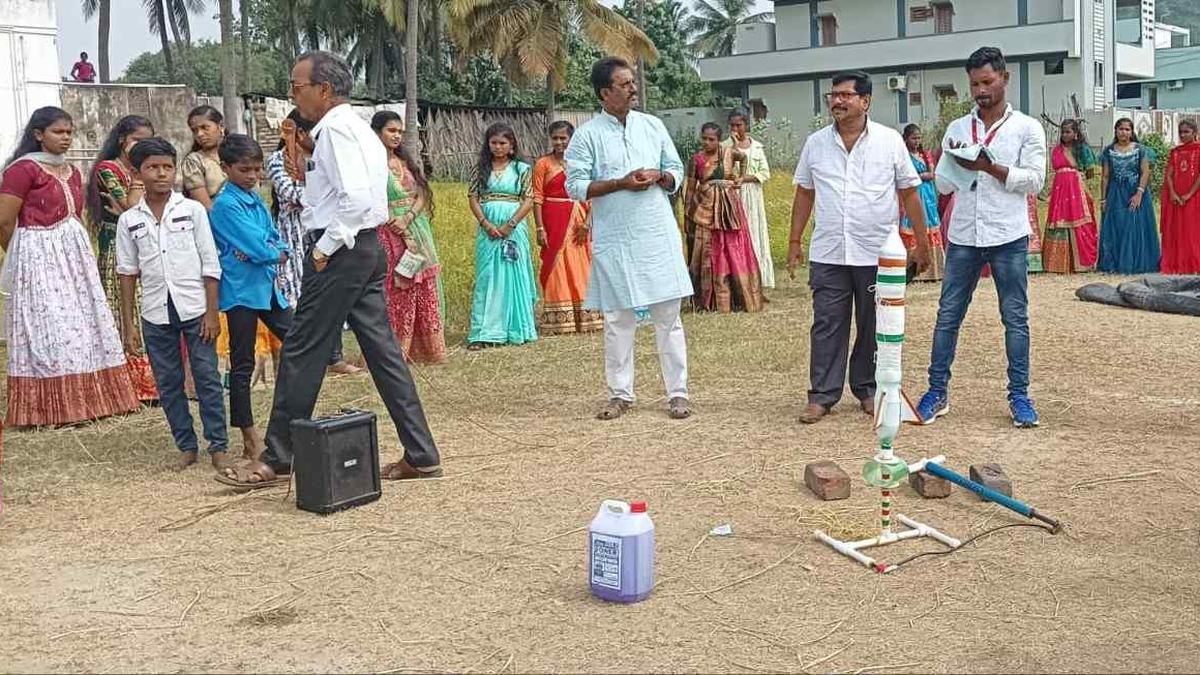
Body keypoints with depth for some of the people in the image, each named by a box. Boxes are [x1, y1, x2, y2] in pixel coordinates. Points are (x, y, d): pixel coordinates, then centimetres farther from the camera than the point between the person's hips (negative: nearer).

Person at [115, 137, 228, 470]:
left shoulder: (192, 210, -1)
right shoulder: (129, 220, 5)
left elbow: (210, 265, -1)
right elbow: (128, 274, 7)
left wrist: (212, 312, -6)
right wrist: (128, 325, 5)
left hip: (194, 308, -2)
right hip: (155, 313, 2)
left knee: (207, 377, -1)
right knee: (167, 383, 8)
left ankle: (218, 446, 7)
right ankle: (186, 446, 18)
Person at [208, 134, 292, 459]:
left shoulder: (256, 200, 12)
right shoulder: (226, 205, -13)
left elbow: (275, 238, 10)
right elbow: (256, 247, -20)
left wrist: (274, 253, -11)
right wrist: (275, 253, -2)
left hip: (267, 285, 8)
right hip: (242, 290, -8)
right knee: (242, 365, 1)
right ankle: (249, 436, 7)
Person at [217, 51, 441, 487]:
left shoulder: (335, 130, -13)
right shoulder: (357, 127, 18)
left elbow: (355, 199, -24)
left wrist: (325, 247, -17)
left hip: (340, 250, -10)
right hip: (367, 247, 10)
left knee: (302, 353, -2)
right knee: (382, 348, 9)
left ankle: (276, 460, 6)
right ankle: (420, 455, 11)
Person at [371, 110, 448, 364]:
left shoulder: (406, 162, 16)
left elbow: (422, 195, 8)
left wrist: (408, 218, -10)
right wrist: (392, 221, -19)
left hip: (417, 232, 6)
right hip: (389, 234, -6)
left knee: (423, 293, 5)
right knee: (396, 293, -8)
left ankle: (425, 348, 11)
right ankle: (397, 350, -2)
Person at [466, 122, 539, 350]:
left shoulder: (522, 169, 4)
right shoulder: (481, 169, 9)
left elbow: (528, 201, -1)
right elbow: (473, 199, 4)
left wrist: (509, 225, -11)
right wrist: (486, 224, -10)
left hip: (514, 228, -1)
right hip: (487, 230, 1)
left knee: (514, 277, 2)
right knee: (486, 278, -2)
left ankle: (516, 330, 10)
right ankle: (483, 333, -3)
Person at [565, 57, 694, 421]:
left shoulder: (652, 125, 9)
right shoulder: (587, 135, -1)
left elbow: (676, 171, 14)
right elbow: (576, 186, -6)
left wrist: (659, 176, -8)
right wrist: (622, 183, -15)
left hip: (658, 235, 2)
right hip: (614, 240, -2)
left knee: (668, 315, 3)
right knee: (618, 319, 4)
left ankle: (678, 393, 9)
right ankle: (620, 393, 16)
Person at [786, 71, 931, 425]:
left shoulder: (890, 141, 0)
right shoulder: (816, 143, 6)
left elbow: (910, 194, 4)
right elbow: (804, 194, 13)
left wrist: (922, 243, 3)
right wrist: (795, 241, 11)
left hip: (878, 253, -1)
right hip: (828, 253, 1)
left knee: (875, 326, 8)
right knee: (827, 325, 1)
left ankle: (868, 390, 21)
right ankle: (822, 395, 7)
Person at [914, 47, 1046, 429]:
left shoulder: (1027, 128, 3)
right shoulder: (957, 129, 12)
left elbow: (1034, 180, -7)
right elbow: (943, 186, 12)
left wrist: (990, 167, -15)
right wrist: (954, 164, -9)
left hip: (1008, 238, -3)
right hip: (964, 238, 3)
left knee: (1015, 318, 3)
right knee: (948, 315, 4)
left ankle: (1019, 396, 11)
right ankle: (937, 393, 11)